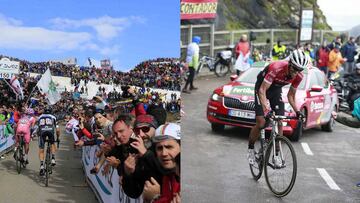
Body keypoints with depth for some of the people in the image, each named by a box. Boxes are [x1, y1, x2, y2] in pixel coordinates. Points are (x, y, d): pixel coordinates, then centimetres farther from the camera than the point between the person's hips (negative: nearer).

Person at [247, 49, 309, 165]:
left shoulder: (299, 76, -18)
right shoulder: (277, 68, -36)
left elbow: (291, 95, -3)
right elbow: (262, 90, -36)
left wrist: (297, 111, -16)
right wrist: (265, 107, -49)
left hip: (276, 89, 5)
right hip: (262, 87, -5)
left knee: (280, 123, -6)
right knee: (261, 123, -14)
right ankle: (250, 149, 9)